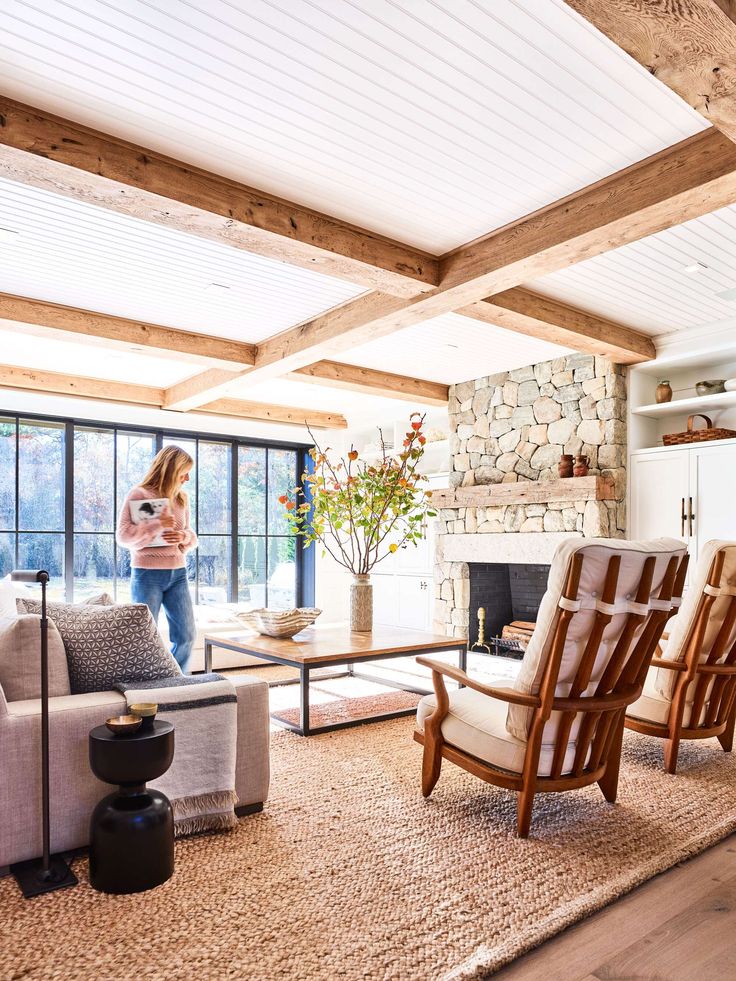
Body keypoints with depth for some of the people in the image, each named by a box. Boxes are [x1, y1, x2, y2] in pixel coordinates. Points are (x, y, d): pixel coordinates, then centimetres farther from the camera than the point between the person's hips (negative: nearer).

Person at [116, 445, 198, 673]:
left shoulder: (181, 498, 11)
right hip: (147, 574, -5)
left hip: (177, 573, 6)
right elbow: (123, 535, -12)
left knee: (186, 636, 6)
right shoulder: (139, 494, -6)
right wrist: (157, 525, -22)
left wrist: (184, 537, -7)